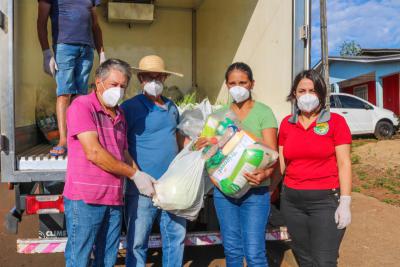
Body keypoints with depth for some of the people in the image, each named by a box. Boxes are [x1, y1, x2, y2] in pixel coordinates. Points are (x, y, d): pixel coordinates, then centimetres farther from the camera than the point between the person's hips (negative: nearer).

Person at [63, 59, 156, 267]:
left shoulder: (120, 116, 15)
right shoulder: (81, 106, -8)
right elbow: (94, 153, -17)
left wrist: (144, 179, 1)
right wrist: (135, 174, -11)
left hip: (114, 200, 7)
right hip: (85, 198, -7)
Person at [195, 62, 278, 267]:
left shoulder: (263, 112, -3)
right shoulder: (220, 115, 9)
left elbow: (271, 152, -8)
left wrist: (265, 174, -29)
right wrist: (200, 147, -11)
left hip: (254, 191, -4)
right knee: (232, 250, 14)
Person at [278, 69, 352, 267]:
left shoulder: (336, 121, -3)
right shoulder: (286, 123, 7)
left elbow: (344, 164, -5)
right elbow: (280, 163, 10)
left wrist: (345, 202, -10)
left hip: (325, 200, -3)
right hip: (291, 200, 4)